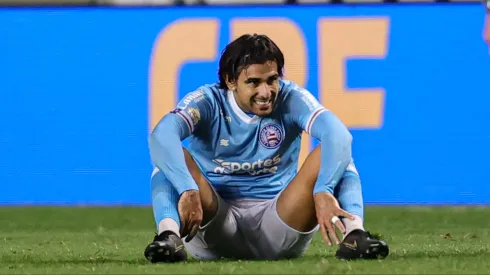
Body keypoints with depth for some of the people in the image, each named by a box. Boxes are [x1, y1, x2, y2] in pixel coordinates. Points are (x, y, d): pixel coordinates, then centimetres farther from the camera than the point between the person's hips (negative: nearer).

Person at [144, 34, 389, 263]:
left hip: (279, 225, 1)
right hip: (215, 221, -1)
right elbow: (161, 135, -29)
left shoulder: (292, 99, -6)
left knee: (332, 155, -19)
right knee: (170, 154, -23)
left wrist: (323, 191, -45)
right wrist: (188, 191, -47)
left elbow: (339, 135, -26)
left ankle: (354, 235, -40)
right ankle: (169, 235, -47)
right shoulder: (207, 102, -8)